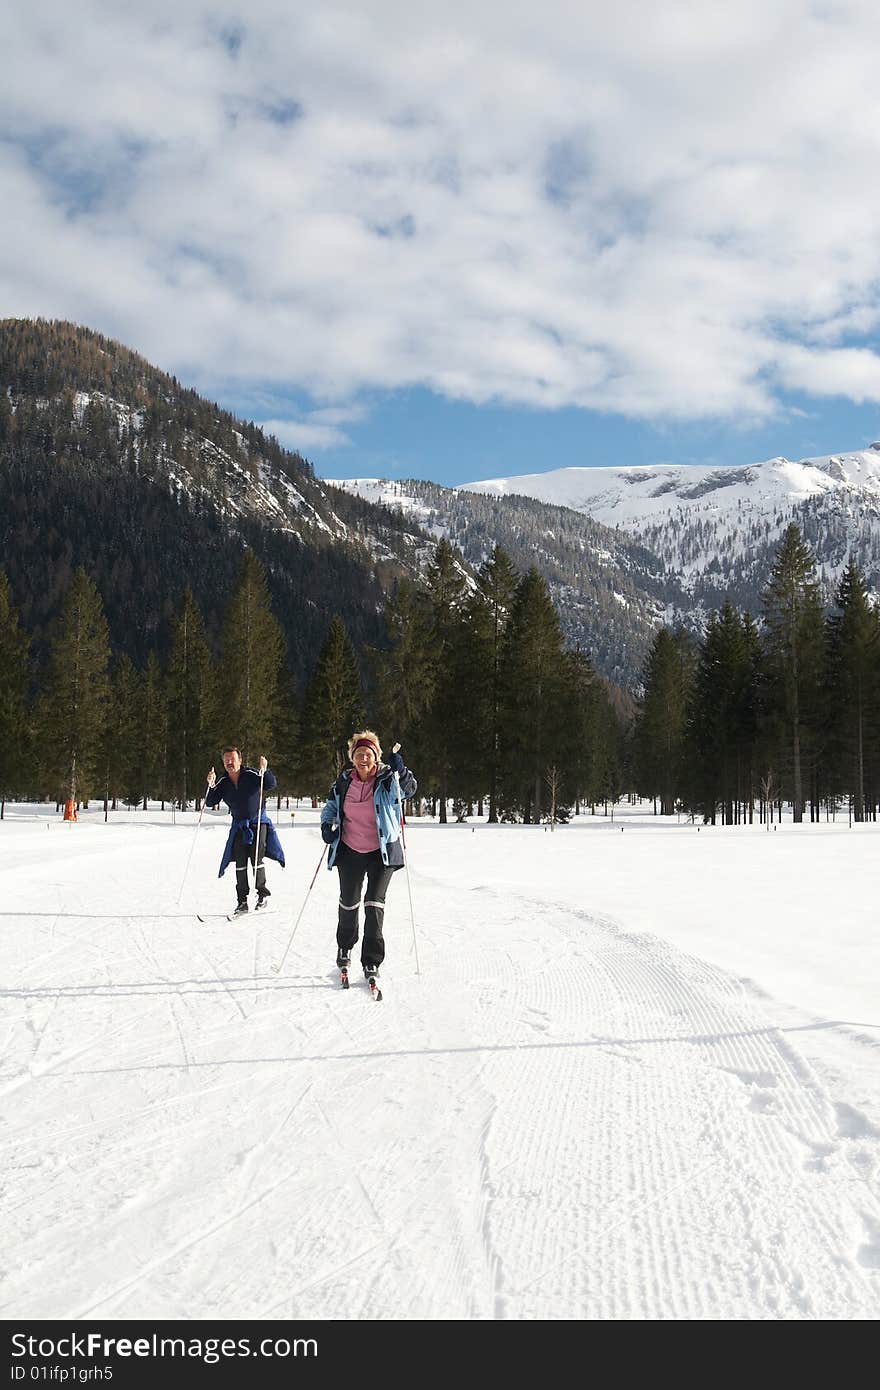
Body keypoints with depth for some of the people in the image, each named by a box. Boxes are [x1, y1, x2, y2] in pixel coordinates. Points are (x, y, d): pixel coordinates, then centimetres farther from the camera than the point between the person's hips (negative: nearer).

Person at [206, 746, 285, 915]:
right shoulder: (223, 783, 1)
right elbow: (210, 803, -1)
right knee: (240, 863, -3)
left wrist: (265, 771, -32)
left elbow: (271, 785, -15)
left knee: (256, 859, -12)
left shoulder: (251, 775, -10)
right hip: (239, 826, 3)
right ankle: (242, 902, 1)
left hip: (258, 822, -3)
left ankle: (262, 893, 6)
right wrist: (211, 786, -18)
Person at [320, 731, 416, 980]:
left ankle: (372, 961, 0)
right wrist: (327, 824, -4)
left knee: (374, 903, -9)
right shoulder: (343, 782, 1)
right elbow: (331, 805, 15)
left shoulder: (387, 779, -8)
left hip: (382, 852, -3)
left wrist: (401, 771, -44)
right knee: (348, 901, 12)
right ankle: (345, 946, 39)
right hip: (350, 851, 3)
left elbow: (409, 788, -25)